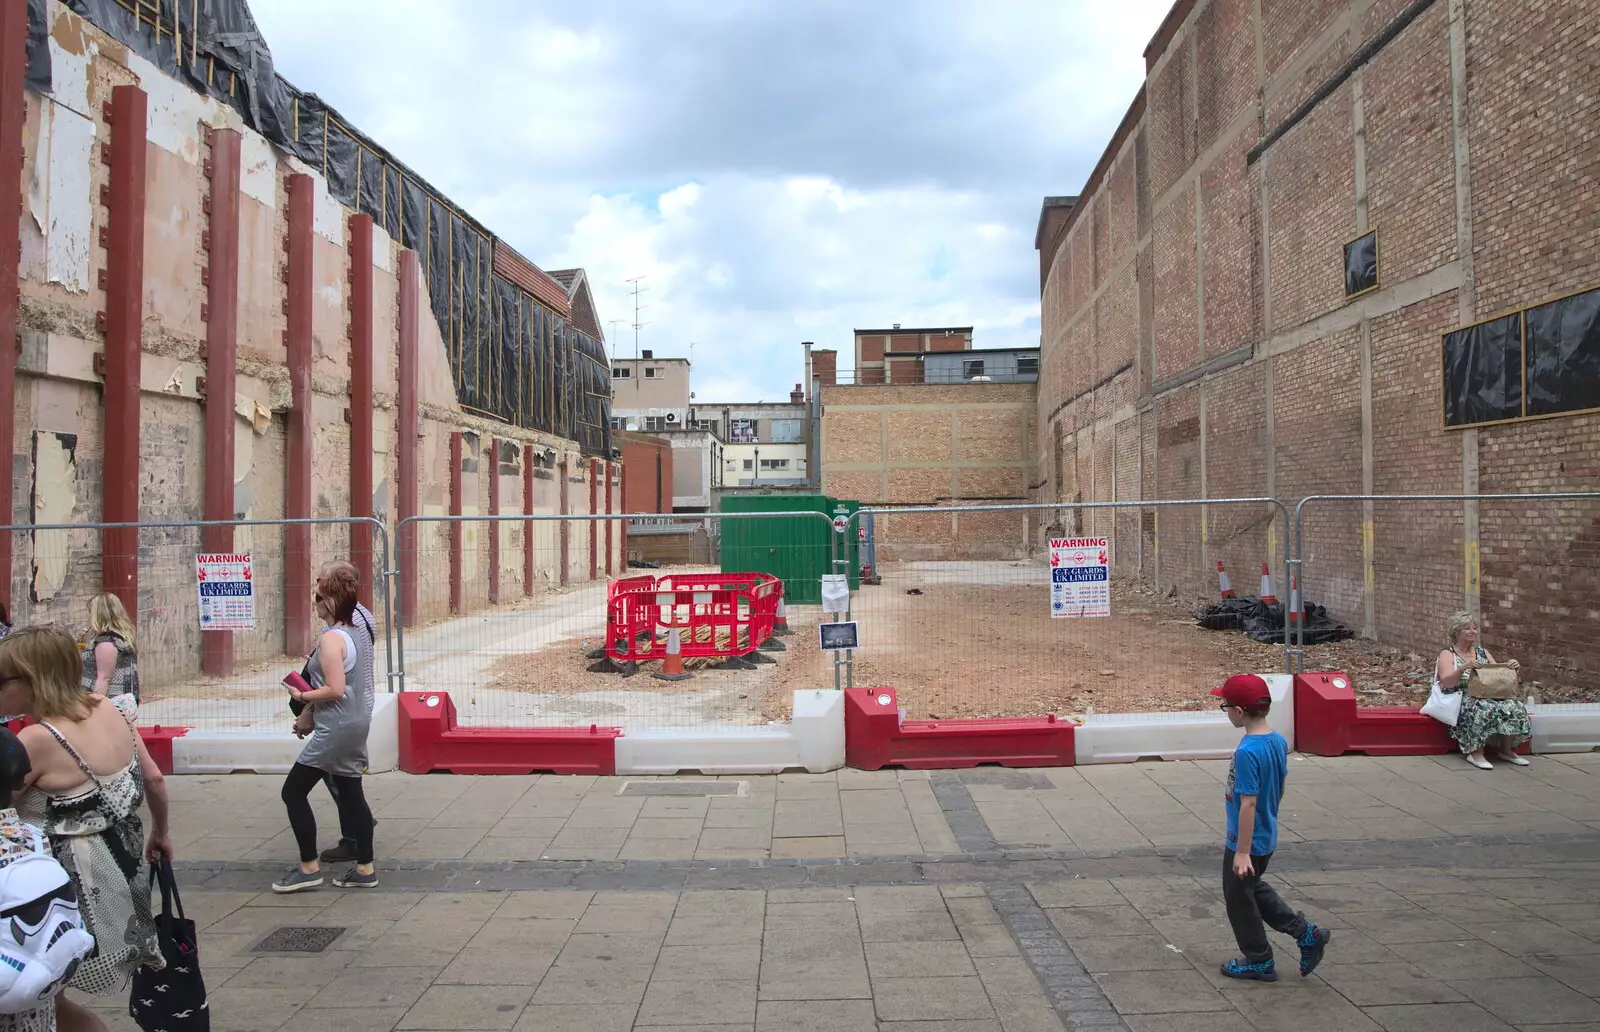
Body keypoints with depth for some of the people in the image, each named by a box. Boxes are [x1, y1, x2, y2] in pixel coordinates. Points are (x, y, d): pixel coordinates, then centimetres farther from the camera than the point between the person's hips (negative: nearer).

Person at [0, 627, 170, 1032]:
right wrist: (160, 832, 22)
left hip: (81, 881, -8)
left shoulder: (38, 740, -20)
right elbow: (154, 778, 8)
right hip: (122, 860, 8)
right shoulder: (106, 710, 1)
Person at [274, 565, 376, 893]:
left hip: (335, 729, -9)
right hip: (357, 723, 9)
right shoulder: (358, 634, 9)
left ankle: (309, 868, 6)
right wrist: (311, 710, 17)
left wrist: (302, 696, -8)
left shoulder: (331, 638, -18)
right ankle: (364, 869, 16)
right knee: (351, 794, 12)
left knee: (293, 791, 2)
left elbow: (335, 690, -23)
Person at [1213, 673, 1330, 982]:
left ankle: (1259, 962, 26)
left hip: (1246, 841, -8)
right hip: (1267, 837, 8)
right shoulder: (1278, 741, -2)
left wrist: (1242, 852, -21)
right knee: (1254, 890, 27)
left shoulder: (1247, 752, -29)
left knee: (1239, 898, 12)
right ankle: (1307, 934, 26)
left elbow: (1248, 804, -26)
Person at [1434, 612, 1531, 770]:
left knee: (1514, 706, -24)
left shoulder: (1482, 652, 19)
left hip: (1488, 696, 5)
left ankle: (1506, 750, -12)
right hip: (1460, 699, -5)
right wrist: (1464, 667, -30)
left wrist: (1511, 668, -8)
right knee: (1484, 708, -37)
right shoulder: (1447, 655, 3)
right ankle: (1476, 753, -30)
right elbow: (1447, 683, -13)